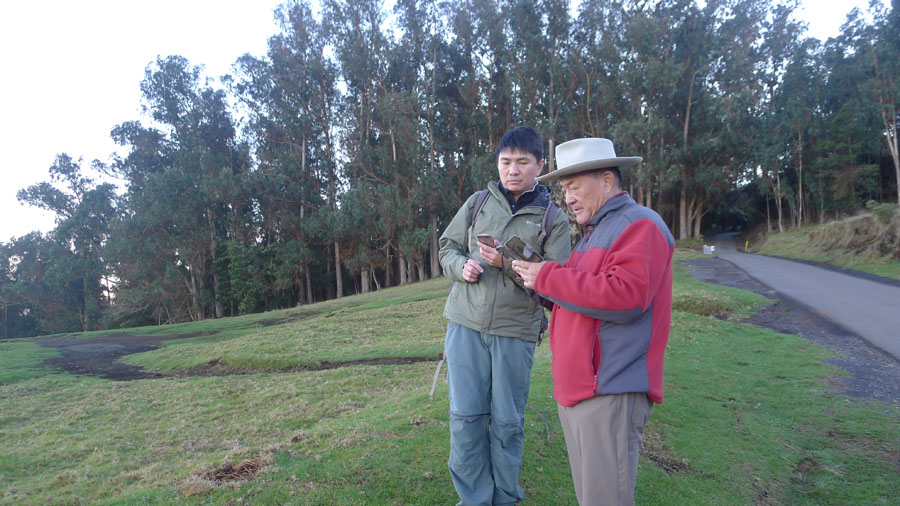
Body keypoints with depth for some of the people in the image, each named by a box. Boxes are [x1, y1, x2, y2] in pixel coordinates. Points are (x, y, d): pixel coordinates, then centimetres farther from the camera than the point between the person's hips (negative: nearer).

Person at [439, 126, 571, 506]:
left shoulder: (553, 219, 2)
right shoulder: (478, 202, 8)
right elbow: (448, 247, 14)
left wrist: (508, 265, -19)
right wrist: (462, 267, -9)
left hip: (516, 331, -1)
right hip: (466, 323, 2)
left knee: (507, 422, 8)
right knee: (466, 415, 5)